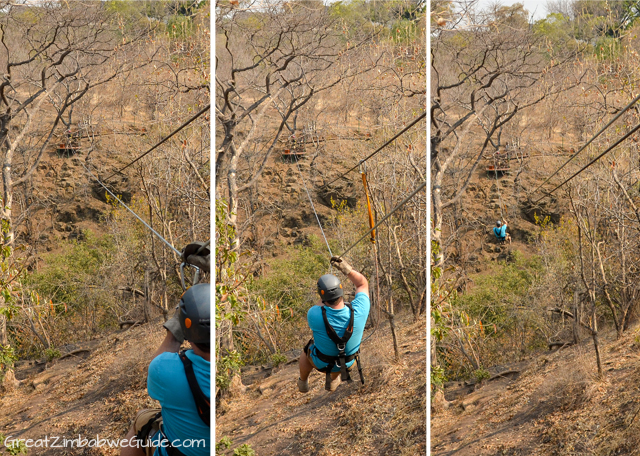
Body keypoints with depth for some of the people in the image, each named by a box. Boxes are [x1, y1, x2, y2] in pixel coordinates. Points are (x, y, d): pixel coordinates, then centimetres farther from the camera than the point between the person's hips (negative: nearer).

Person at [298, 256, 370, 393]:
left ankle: (303, 382, 60)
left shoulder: (315, 315, -38)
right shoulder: (358, 311, -34)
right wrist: (347, 269, -25)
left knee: (307, 350, 34)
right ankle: (333, 380, 54)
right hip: (348, 361, 1)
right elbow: (363, 284, -14)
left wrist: (323, 300, -2)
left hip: (322, 363, -1)